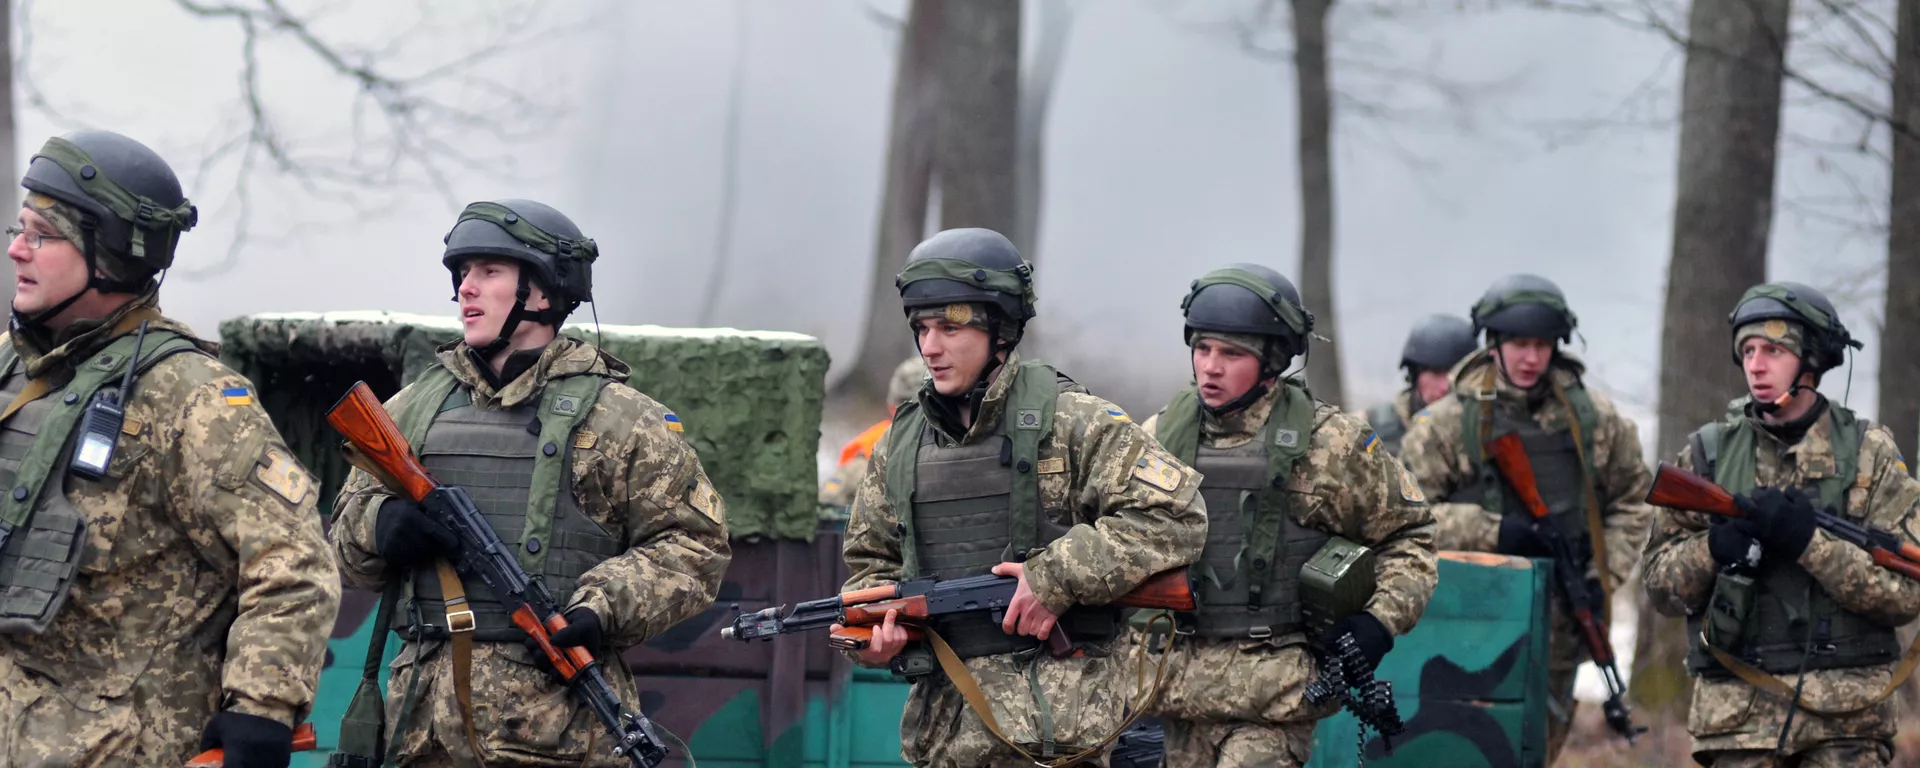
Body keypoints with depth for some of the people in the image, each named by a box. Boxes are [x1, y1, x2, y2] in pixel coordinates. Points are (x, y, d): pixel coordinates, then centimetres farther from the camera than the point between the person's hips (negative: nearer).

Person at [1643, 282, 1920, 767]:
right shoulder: (1709, 452, 9)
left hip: (1847, 714, -2)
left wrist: (1809, 542, -16)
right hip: (1738, 709, 2)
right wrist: (1712, 548, -11)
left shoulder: (1869, 453, 3)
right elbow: (1660, 585, 10)